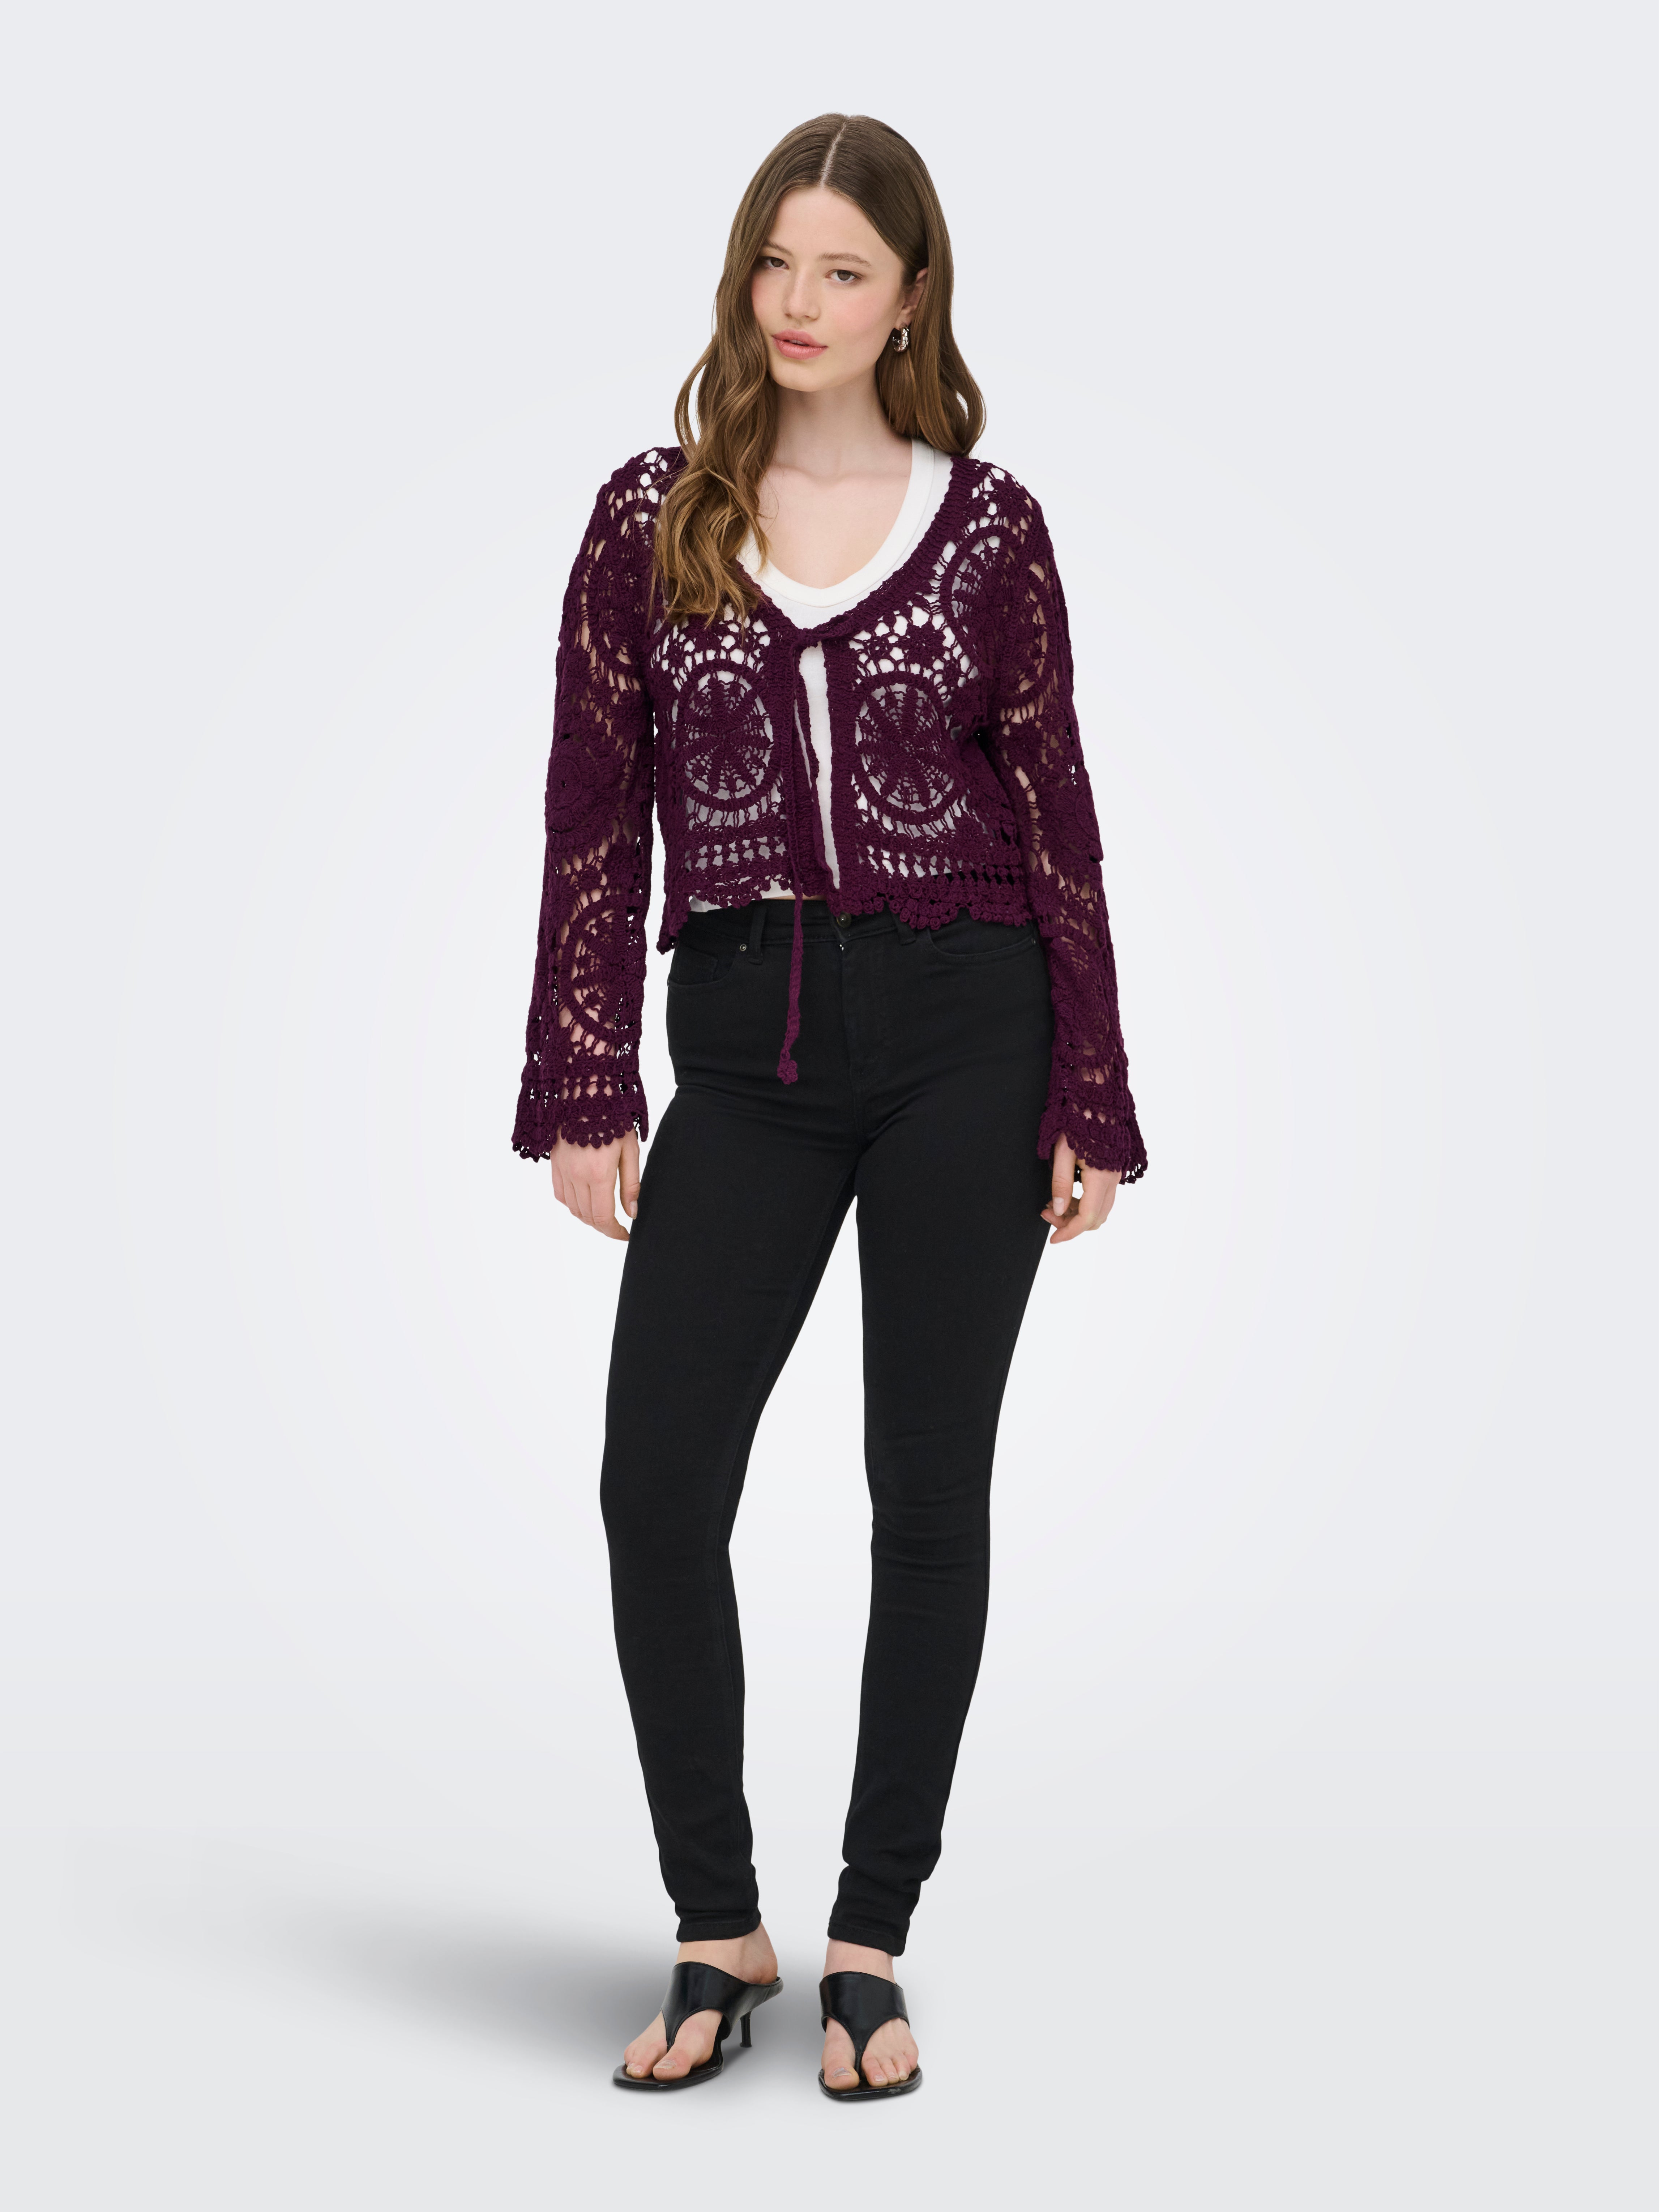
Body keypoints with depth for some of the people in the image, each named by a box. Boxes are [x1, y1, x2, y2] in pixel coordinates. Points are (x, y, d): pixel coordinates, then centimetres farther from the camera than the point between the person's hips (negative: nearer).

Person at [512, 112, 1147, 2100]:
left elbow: (1054, 824, 3)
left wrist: (1092, 1102, 0)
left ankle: (872, 1940, 17)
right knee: (655, 1486, -5)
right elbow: (594, 820, 4)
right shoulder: (652, 518, 5)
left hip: (963, 1038, -1)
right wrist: (582, 1093, -2)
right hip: (744, 1044, 1)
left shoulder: (987, 527, 2)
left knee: (928, 1492, 4)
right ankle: (717, 1929, 12)